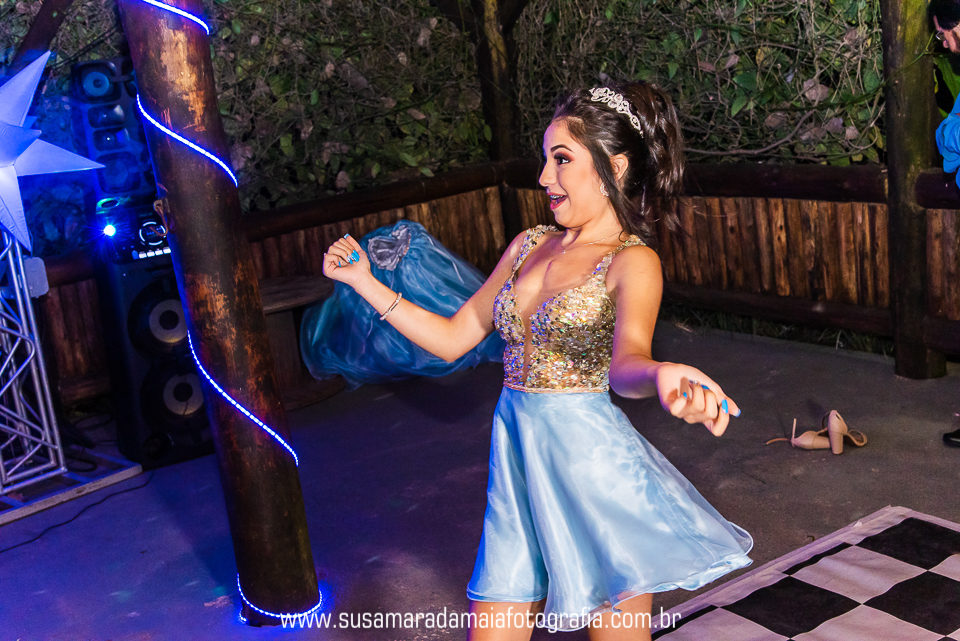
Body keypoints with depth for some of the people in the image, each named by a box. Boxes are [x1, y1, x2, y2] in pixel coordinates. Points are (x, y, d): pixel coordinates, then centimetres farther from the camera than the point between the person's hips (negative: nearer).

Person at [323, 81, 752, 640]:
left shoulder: (633, 262, -9)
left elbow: (627, 357, -30)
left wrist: (661, 377, -53)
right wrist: (363, 280, 13)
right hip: (519, 462, 5)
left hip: (593, 465, -5)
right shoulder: (529, 246, 11)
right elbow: (453, 338, 16)